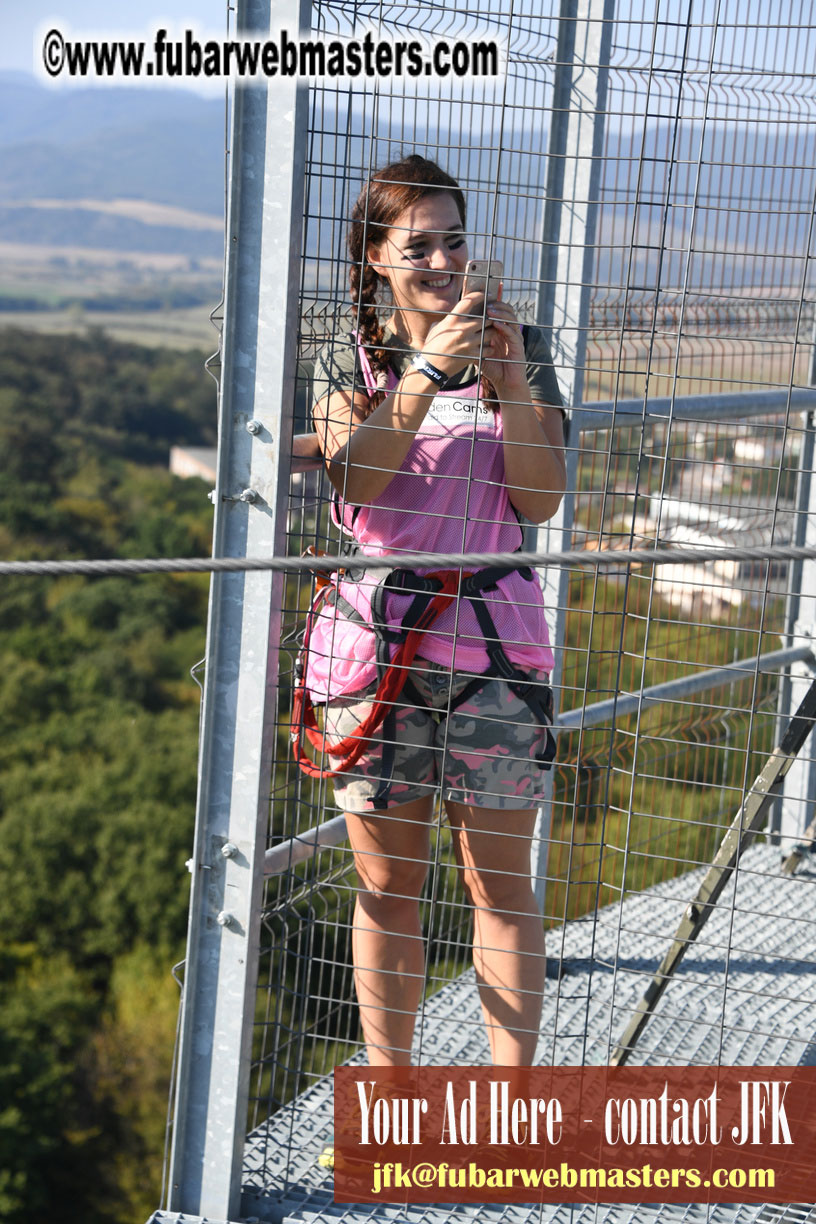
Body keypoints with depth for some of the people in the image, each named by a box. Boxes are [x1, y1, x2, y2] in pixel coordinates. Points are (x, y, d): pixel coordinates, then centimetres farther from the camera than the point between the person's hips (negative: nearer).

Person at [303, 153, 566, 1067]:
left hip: (493, 639, 0)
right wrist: (426, 372, -21)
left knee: (500, 882, 3)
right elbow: (353, 483, -13)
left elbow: (541, 499, -2)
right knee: (387, 885, 8)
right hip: (372, 638, 0)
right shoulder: (349, 359, 5)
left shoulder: (519, 348, 6)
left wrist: (509, 383, -13)